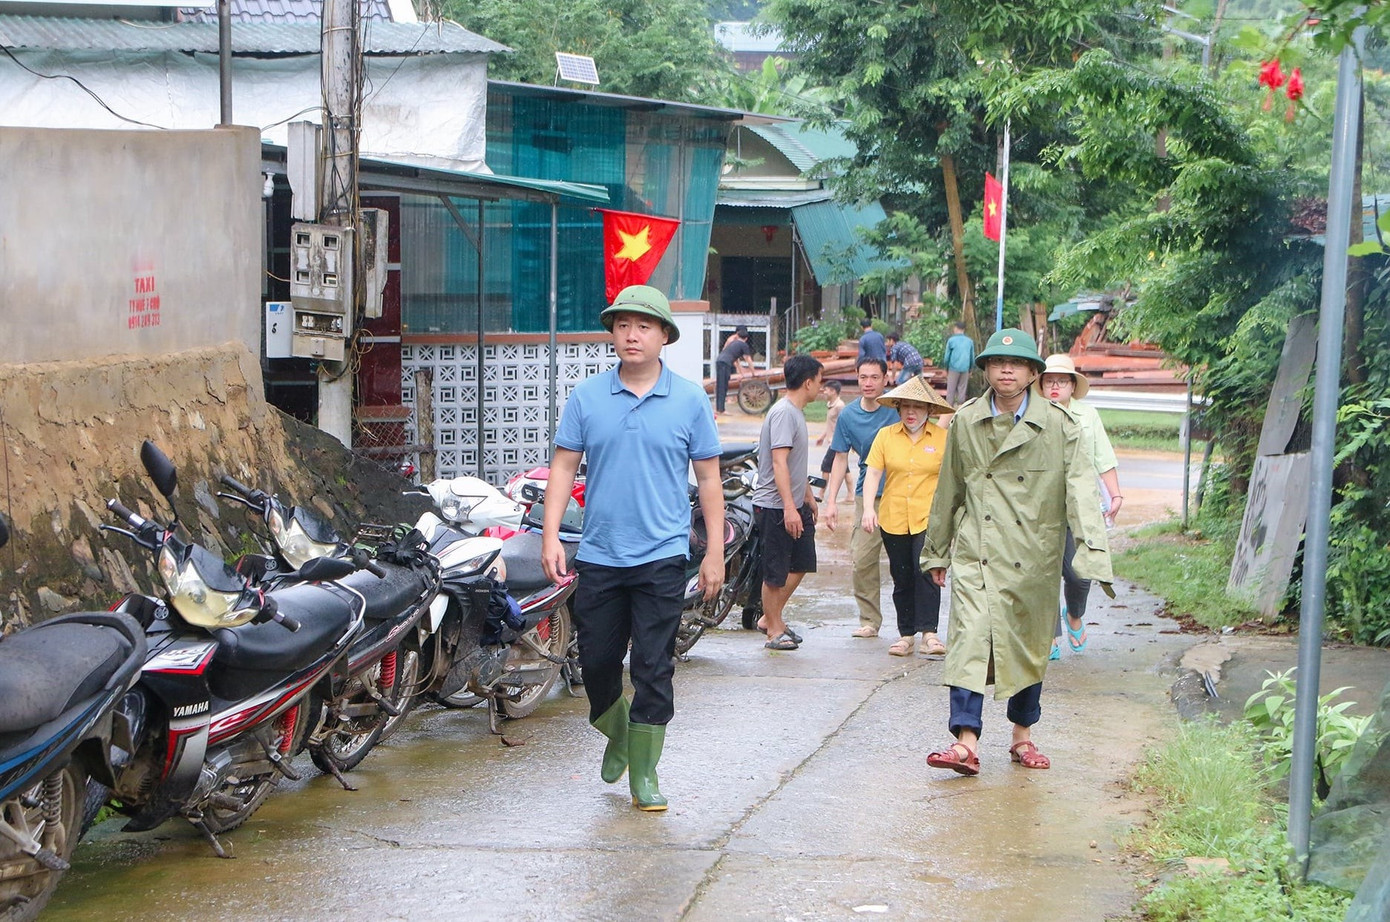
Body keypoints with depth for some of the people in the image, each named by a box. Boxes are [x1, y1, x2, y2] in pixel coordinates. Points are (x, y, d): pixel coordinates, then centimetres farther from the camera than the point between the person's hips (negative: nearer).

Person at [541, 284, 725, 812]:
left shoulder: (690, 400, 2)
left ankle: (643, 771, 8)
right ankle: (617, 735, 36)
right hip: (598, 555, 2)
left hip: (661, 556, -2)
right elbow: (563, 467, 5)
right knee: (596, 661, 9)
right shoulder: (586, 397, 4)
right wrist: (551, 535, -5)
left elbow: (708, 477, 5)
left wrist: (715, 551, 1)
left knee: (653, 669, -2)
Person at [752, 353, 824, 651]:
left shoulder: (796, 412, 15)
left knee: (801, 563, 13)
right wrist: (789, 508, -29)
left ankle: (772, 617, 24)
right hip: (775, 506, -10)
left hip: (795, 505, 10)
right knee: (776, 571, -1)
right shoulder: (784, 413, -17)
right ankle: (774, 629, 9)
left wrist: (808, 497, 34)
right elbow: (779, 462, -24)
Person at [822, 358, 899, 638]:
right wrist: (831, 500, 4)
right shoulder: (849, 415, 4)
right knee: (861, 559, -7)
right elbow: (841, 458, 11)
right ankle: (869, 619, 5)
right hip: (867, 495, 2)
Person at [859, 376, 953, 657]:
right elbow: (873, 473, 2)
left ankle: (928, 633, -18)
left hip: (929, 517, -2)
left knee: (926, 572, -17)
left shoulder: (942, 438, 3)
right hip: (893, 518, 2)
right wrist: (868, 508, -10)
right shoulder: (885, 436, 6)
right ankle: (906, 634, 15)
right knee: (901, 578, 7)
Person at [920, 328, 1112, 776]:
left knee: (1029, 647, 10)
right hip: (975, 554, 0)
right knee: (970, 641, -12)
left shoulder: (1059, 427, -3)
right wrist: (936, 551, 19)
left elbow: (1082, 491, -11)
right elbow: (948, 491, 14)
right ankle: (966, 742, -15)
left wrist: (1093, 554, -23)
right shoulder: (965, 422, 4)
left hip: (1033, 558, 0)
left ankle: (1023, 735, 27)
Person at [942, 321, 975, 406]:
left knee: (951, 390, 3)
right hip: (965, 369, 3)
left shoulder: (951, 340, -1)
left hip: (953, 368, -3)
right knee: (962, 390, 7)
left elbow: (947, 357, 1)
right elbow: (972, 358, 11)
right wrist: (970, 370, 20)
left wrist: (946, 369, 13)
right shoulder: (970, 341, 7)